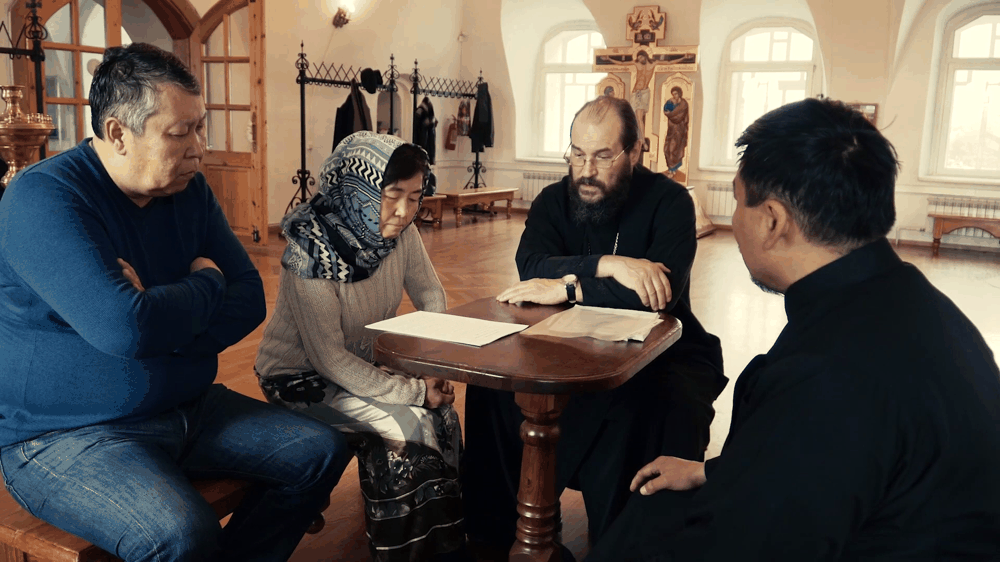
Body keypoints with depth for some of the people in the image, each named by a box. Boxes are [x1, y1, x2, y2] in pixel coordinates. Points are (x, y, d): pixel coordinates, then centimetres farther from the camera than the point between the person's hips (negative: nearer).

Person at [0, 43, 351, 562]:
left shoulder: (189, 190, 4)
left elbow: (249, 299, -1)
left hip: (189, 410, 7)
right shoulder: (43, 197, -18)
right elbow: (124, 328, -31)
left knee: (321, 452, 2)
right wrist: (206, 284, -12)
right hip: (65, 436, -7)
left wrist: (162, 321, -19)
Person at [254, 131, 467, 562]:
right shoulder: (312, 250, -27)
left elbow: (430, 296, 3)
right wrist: (417, 391, -27)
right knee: (410, 427, -23)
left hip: (364, 362, 6)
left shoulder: (399, 232, -9)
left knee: (442, 417, -16)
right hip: (302, 376, -6)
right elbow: (328, 358, -26)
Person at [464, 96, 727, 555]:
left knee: (669, 408, -35)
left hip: (661, 352, -3)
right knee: (493, 383, -17)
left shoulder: (669, 201, -12)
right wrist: (608, 266, -33)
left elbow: (659, 292, -27)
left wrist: (567, 286, -28)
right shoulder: (554, 200, 0)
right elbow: (531, 269, -19)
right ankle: (495, 532, -1)